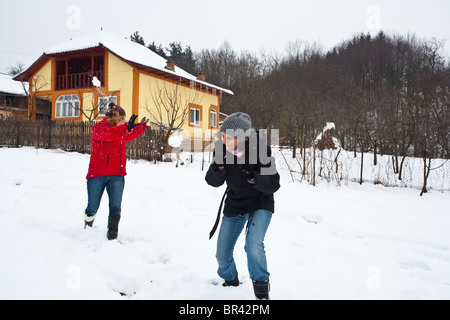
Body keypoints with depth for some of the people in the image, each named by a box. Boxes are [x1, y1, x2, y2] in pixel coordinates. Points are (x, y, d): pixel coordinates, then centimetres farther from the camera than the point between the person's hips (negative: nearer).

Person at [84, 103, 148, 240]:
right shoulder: (98, 127, -2)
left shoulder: (122, 132, 18)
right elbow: (107, 135, -26)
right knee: (92, 209, 4)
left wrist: (142, 126, 52)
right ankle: (87, 228, 34)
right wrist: (126, 126, -37)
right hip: (97, 174, -4)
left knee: (116, 208, -12)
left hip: (117, 175, 5)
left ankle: (112, 236, -7)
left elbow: (130, 135, 42)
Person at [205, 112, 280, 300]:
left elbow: (273, 185, -22)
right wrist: (219, 164, -33)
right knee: (222, 255, 7)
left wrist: (252, 177, -40)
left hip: (261, 204, -4)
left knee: (253, 246, -27)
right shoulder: (222, 148, -16)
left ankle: (261, 287, 2)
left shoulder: (260, 148, -25)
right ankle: (230, 282, 40)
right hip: (234, 206, 4)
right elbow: (213, 182, -14)